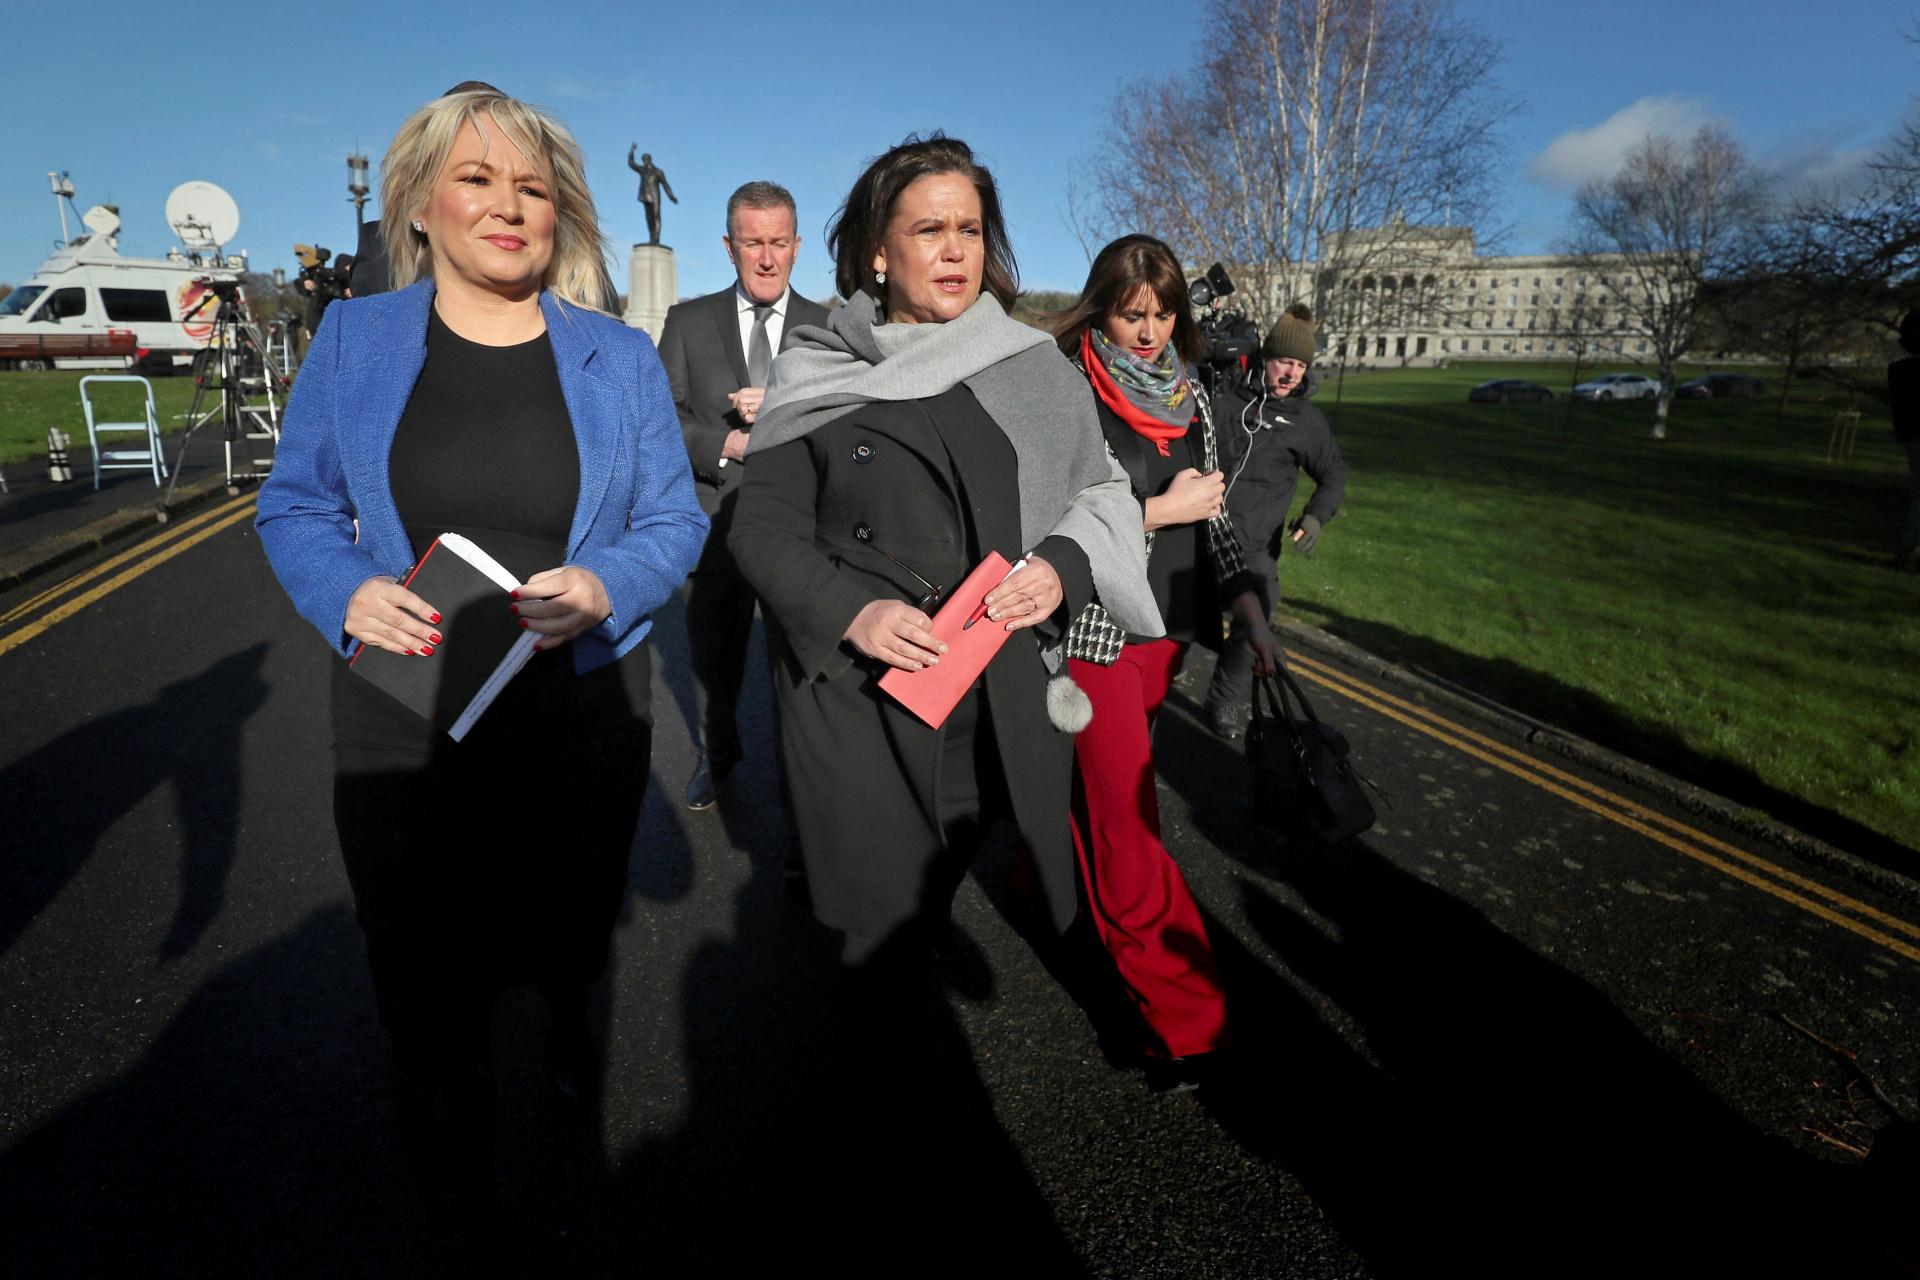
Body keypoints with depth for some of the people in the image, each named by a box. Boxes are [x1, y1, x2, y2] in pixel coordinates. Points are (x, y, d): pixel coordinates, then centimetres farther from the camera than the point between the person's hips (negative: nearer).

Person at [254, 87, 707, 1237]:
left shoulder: (620, 356, 1)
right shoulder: (352, 339, 3)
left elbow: (675, 520, 0)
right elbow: (295, 506, 6)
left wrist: (603, 586, -20)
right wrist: (349, 592, -15)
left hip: (582, 705, 0)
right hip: (403, 708, 1)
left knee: (570, 931, 17)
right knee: (424, 971, 11)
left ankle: (566, 1022, 57)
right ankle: (455, 1177, 41)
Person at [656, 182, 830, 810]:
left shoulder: (828, 328, 5)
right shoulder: (688, 321, 6)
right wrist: (723, 444, -15)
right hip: (715, 519, 2)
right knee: (712, 652, 17)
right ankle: (716, 753, 41)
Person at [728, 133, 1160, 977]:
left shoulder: (1035, 371, 7)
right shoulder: (816, 381, 2)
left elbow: (1101, 494, 12)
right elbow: (764, 528, 1)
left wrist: (1062, 566, -10)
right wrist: (850, 613, -17)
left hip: (1005, 697, 2)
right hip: (855, 695, -1)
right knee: (878, 917, 5)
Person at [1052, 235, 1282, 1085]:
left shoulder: (1189, 398, 9)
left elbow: (1212, 519, 11)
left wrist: (1254, 620, 5)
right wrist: (1162, 509, -14)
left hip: (1167, 628, 6)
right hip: (1092, 631, -6)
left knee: (1101, 792, 17)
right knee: (1126, 822, -3)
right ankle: (1186, 1018, 5)